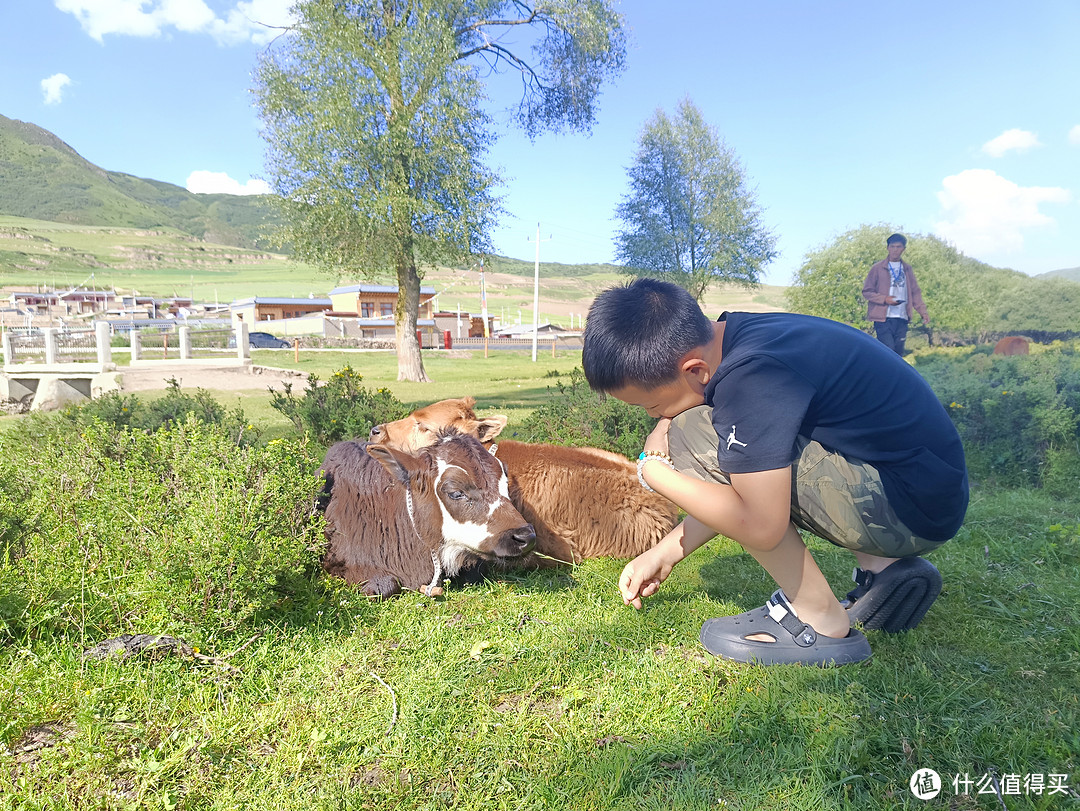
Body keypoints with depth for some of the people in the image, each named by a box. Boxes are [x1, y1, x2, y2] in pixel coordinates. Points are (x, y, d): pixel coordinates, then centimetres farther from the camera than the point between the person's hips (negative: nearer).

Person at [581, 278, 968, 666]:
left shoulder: (752, 376, -26)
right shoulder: (740, 333, 4)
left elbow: (758, 525, -27)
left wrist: (652, 471, -15)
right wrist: (664, 553, 12)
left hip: (909, 508, -10)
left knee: (694, 439, -17)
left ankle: (818, 618, -5)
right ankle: (883, 568, 14)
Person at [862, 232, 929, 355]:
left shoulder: (907, 269, 16)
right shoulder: (878, 268, 3)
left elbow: (915, 292, 16)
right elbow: (866, 292, 2)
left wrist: (922, 311, 2)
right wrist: (884, 299, -13)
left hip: (902, 319, 4)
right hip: (883, 318, -4)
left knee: (898, 353, 4)